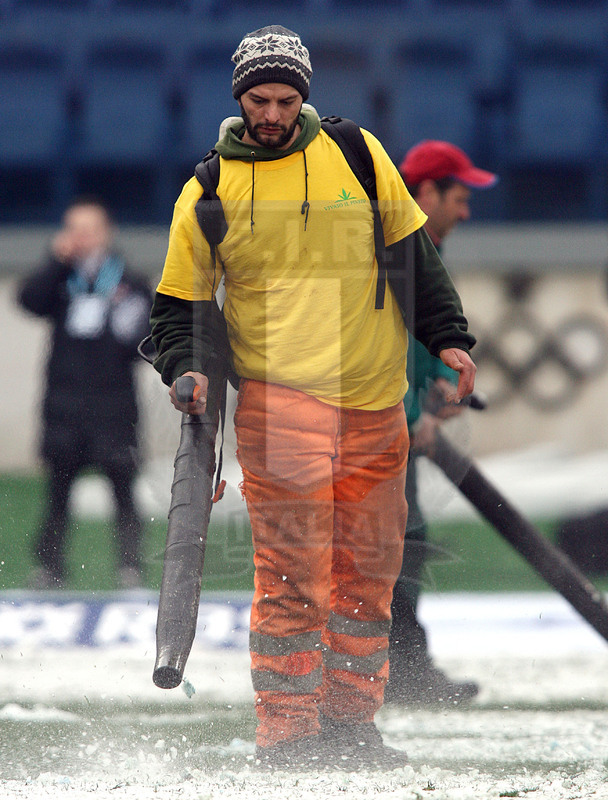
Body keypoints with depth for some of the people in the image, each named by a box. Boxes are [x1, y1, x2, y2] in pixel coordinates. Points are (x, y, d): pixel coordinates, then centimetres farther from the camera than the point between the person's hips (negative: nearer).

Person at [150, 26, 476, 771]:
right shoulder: (207, 192, 2)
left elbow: (412, 252, 17)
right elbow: (181, 301, 10)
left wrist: (448, 339, 13)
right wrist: (186, 368, -7)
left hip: (374, 401, 3)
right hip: (278, 400, -3)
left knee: (367, 571, 8)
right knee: (293, 572, -12)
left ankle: (350, 723, 18)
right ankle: (286, 736, -8)